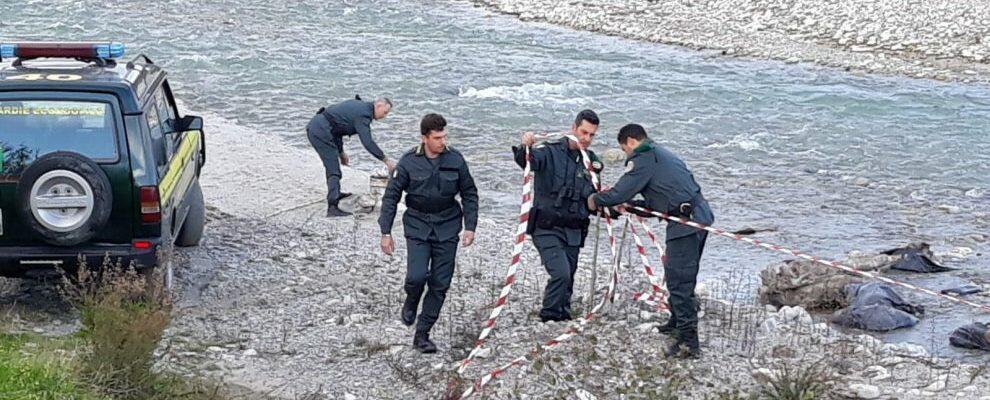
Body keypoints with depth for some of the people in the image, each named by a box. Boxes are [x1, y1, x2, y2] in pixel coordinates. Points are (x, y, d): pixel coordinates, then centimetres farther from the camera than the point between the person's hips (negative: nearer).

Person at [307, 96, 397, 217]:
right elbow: (368, 142, -20)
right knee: (333, 169, -12)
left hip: (313, 126, 10)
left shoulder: (358, 106, 18)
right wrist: (386, 160, -16)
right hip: (321, 131, -10)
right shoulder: (363, 114, -12)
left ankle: (335, 193, 43)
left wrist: (341, 152, 28)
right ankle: (332, 207, -19)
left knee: (332, 163, 27)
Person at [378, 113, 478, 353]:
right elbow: (391, 196, -2)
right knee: (417, 275, -18)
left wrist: (470, 227, 0)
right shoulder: (409, 162, -9)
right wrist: (386, 232, -5)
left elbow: (469, 194, 7)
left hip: (447, 227, 2)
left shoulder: (455, 160, -4)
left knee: (440, 284, 1)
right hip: (418, 225, -2)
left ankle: (422, 335, 13)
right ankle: (411, 302, 19)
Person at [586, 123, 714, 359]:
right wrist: (630, 206, 27)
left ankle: (688, 342, -12)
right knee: (682, 276, 23)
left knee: (679, 282, -9)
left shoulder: (643, 158, -4)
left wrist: (596, 200, 7)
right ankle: (678, 323, 37)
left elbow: (621, 191, -10)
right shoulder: (662, 155, 27)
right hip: (701, 217, 10)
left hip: (685, 222, -10)